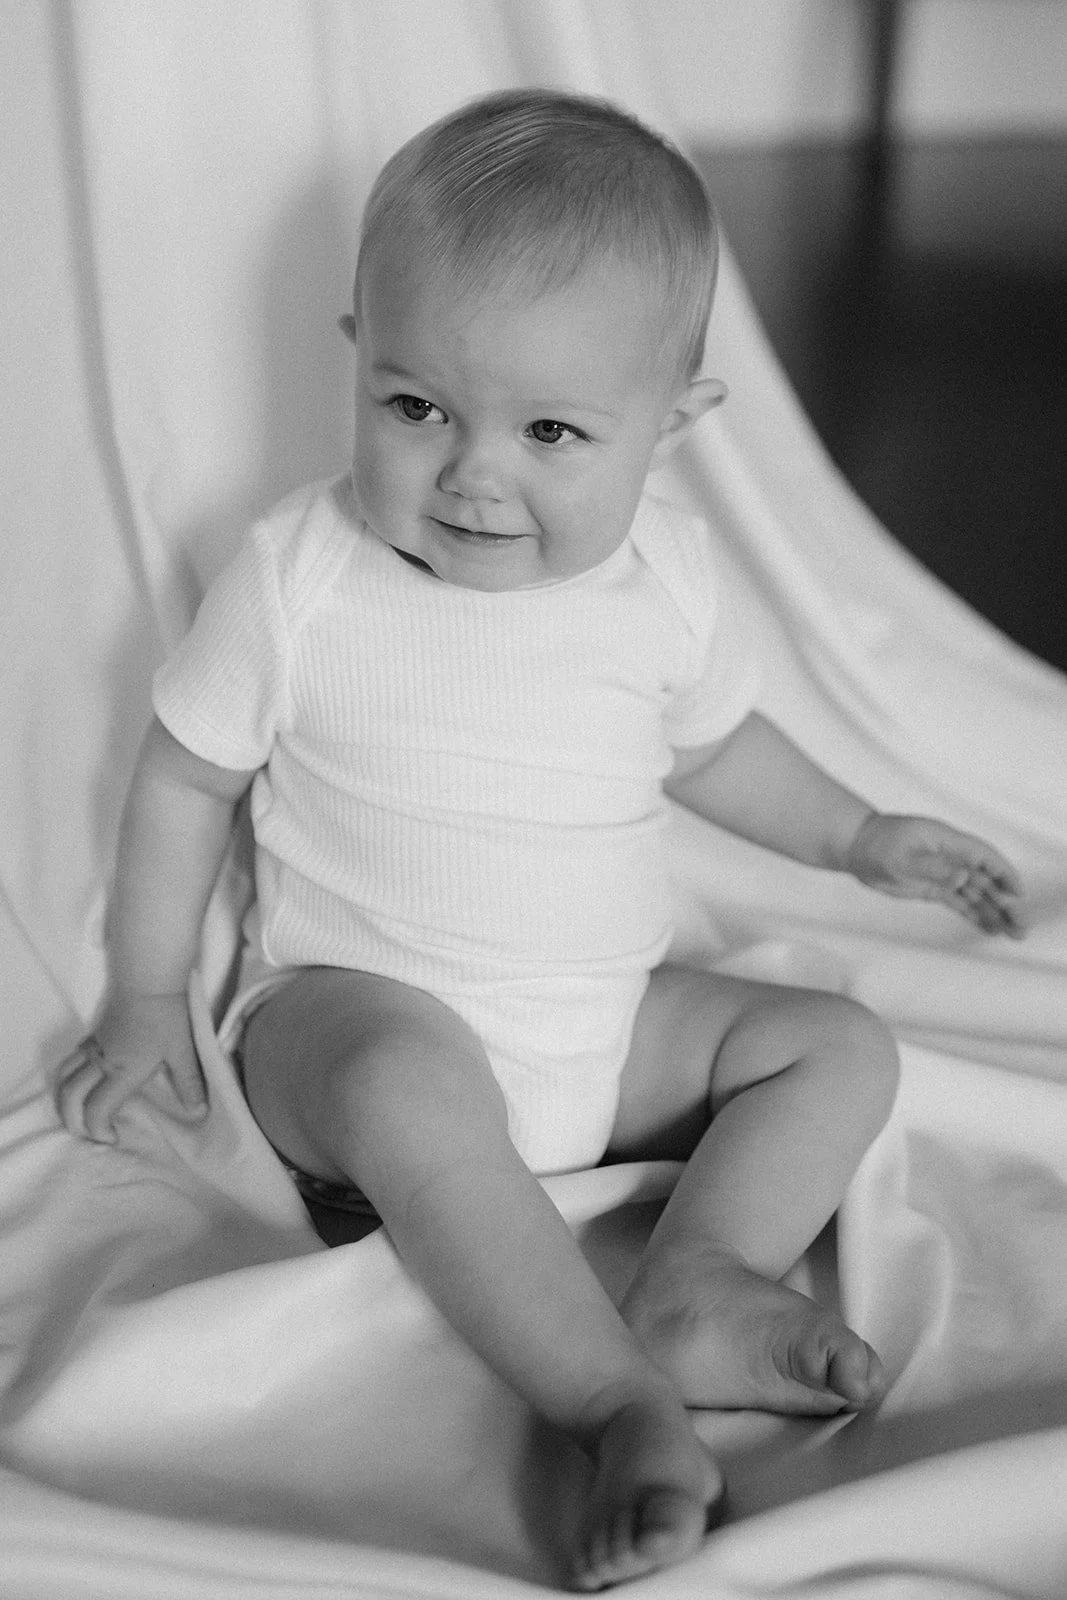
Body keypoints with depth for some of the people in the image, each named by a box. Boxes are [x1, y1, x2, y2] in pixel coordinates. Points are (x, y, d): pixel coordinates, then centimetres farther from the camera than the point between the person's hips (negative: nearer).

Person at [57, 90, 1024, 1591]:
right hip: (353, 1006, -4)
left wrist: (858, 836, 20)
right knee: (410, 1083, -37)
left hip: (608, 1028, 5)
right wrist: (147, 994, 2)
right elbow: (187, 775, 0)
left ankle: (695, 1287, -23)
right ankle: (622, 1403, -32)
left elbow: (714, 741, 17)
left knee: (843, 1046, -6)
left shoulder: (671, 582, -4)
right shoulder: (299, 575, -14)